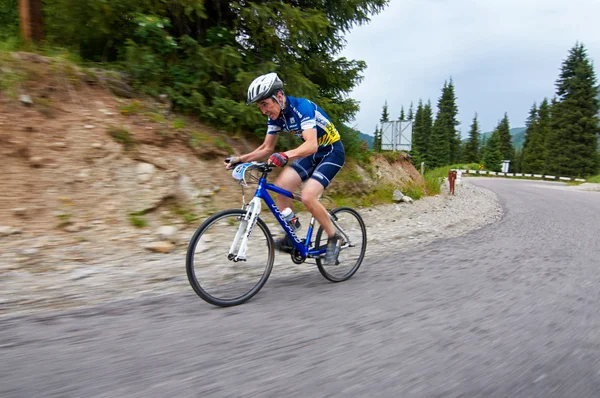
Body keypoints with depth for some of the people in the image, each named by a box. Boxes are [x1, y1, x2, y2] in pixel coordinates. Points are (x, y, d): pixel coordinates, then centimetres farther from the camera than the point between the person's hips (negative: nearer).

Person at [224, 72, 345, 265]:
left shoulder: (302, 107, -28)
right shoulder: (275, 116, -5)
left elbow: (311, 145, -41)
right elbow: (267, 148, 2)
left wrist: (285, 155, -57)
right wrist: (240, 159, -11)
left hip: (332, 152, -7)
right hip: (312, 154, 8)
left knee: (308, 197, -24)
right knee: (280, 186, -12)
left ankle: (334, 238, -1)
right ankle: (291, 237, 1)